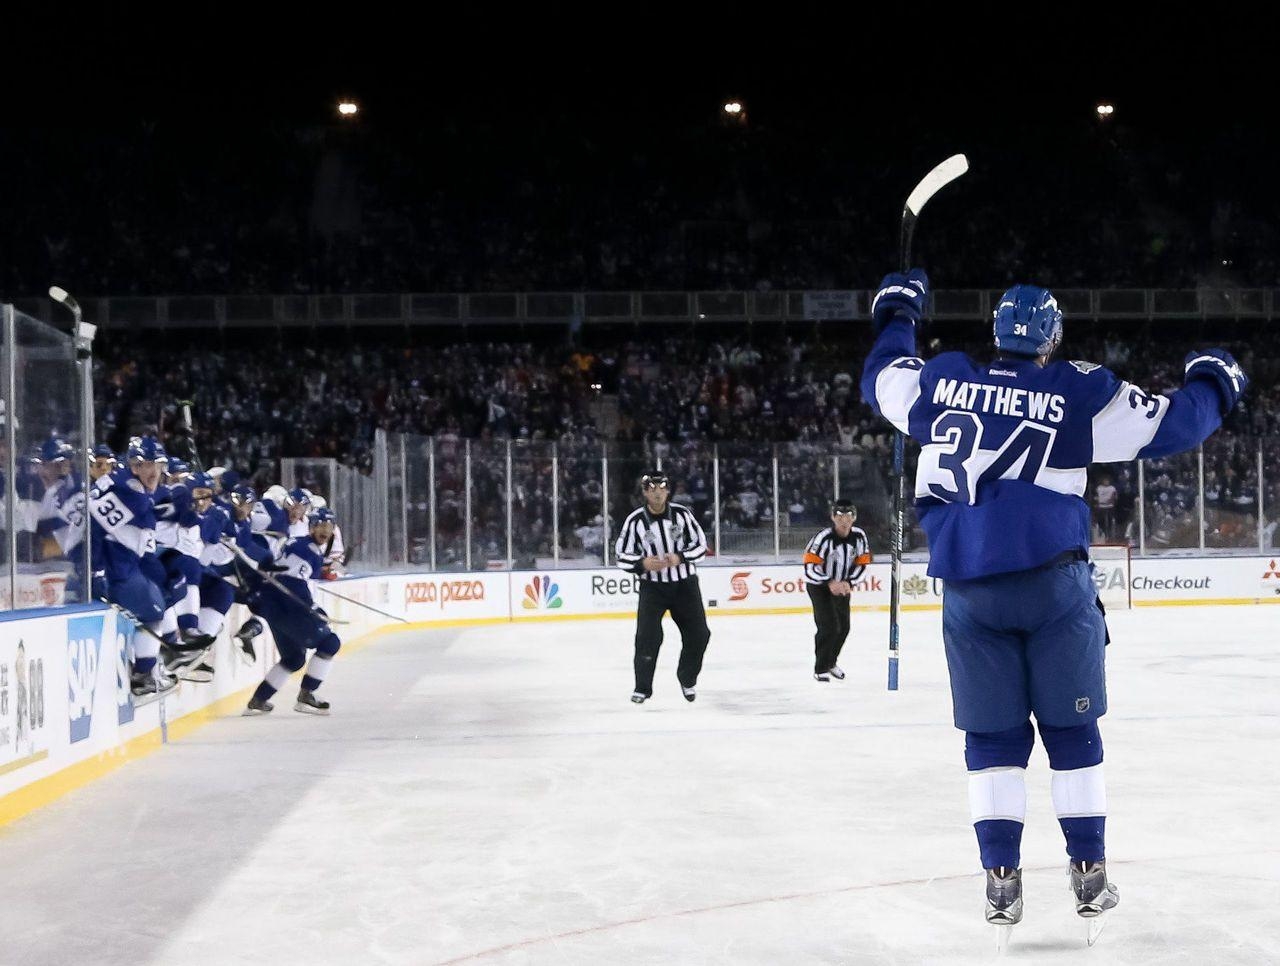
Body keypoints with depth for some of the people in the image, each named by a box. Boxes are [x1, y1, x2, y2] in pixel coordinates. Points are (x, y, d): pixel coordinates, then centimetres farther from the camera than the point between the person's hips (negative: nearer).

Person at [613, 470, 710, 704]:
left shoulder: (681, 514, -6)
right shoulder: (635, 520, -8)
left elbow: (700, 544, 0)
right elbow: (623, 556, -3)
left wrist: (679, 558, -18)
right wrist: (643, 563, -22)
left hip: (685, 584, 2)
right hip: (652, 586, -2)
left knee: (698, 634, 2)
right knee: (647, 636, -15)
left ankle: (688, 679, 27)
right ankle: (642, 687, -1)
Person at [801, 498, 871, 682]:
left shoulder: (859, 536, -12)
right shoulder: (823, 537, -27)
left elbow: (861, 563, -2)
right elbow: (810, 566, -26)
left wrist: (848, 582, -15)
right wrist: (829, 583, -31)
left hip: (842, 586, 6)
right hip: (819, 586, -6)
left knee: (843, 627, 13)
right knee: (829, 626, -15)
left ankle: (830, 661, 36)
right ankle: (821, 669, -3)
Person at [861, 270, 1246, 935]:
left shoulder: (942, 380, 7)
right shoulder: (1077, 394, 0)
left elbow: (881, 381, 26)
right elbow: (1166, 427, 3)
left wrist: (896, 316, 43)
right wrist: (1212, 384, 23)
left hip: (968, 590, 2)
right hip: (1052, 581, -2)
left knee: (992, 736, 9)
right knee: (1071, 729, 10)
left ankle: (1001, 880, 4)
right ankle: (1088, 876, 12)